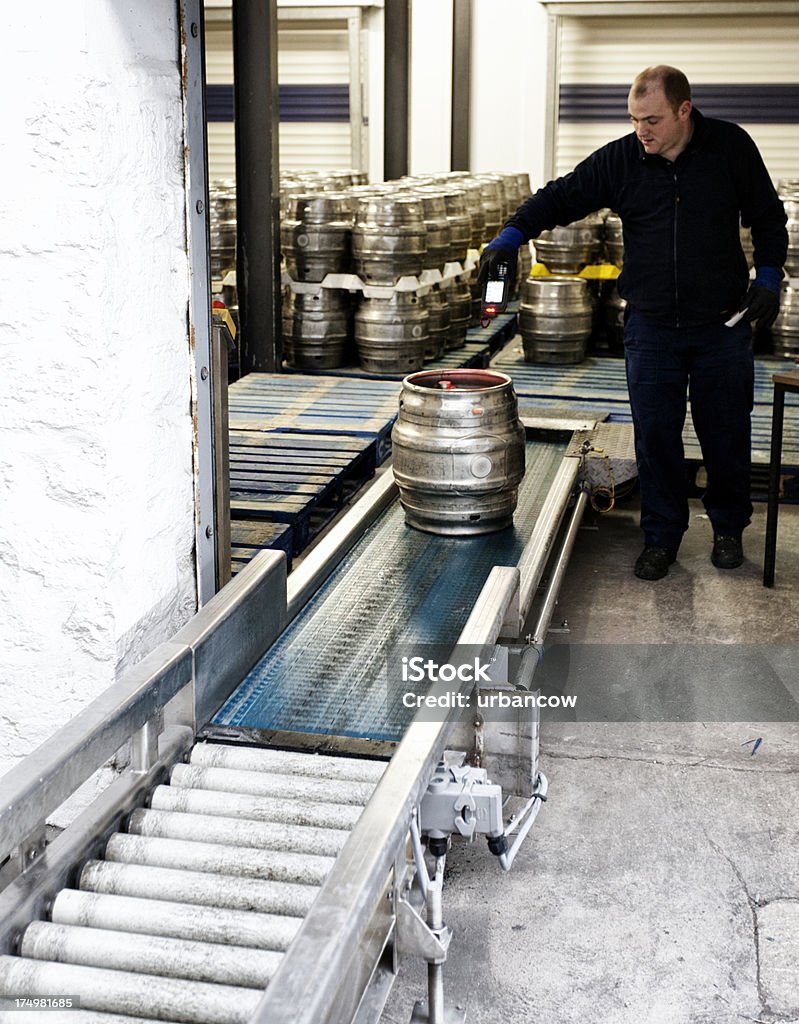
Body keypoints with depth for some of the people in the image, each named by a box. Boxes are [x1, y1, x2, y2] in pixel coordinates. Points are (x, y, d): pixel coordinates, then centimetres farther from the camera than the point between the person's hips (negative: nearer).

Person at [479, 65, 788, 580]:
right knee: (655, 436, 4)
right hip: (651, 324, 1)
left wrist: (769, 278, -4)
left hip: (722, 324, -1)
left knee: (726, 433, 10)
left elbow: (767, 217, 5)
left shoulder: (731, 147, -5)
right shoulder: (621, 160, -4)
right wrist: (512, 234, -18)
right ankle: (662, 535, 20)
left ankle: (729, 528, 30)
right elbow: (562, 196, -3)